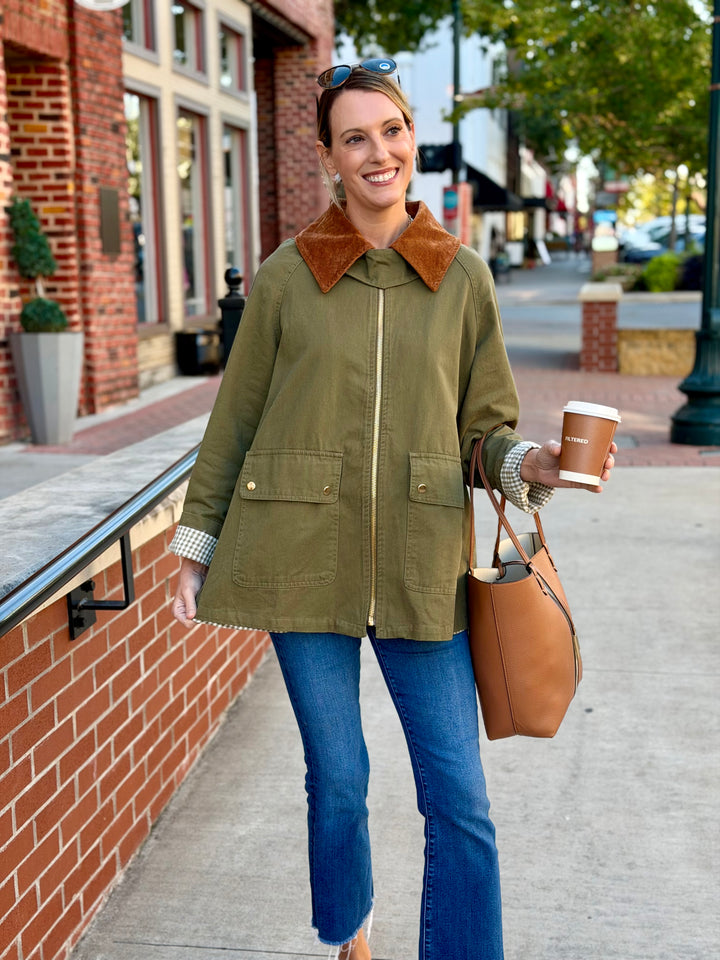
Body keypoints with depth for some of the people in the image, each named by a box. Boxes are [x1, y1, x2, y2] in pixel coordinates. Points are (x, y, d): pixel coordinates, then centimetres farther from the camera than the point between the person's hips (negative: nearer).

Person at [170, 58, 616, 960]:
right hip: (303, 562, 0)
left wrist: (531, 465, -12)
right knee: (336, 781, 13)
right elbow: (235, 420, 7)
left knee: (460, 801, 2)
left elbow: (483, 427, 9)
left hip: (422, 569, 1)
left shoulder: (463, 277, 4)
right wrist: (195, 547, 6)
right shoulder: (287, 275, 1)